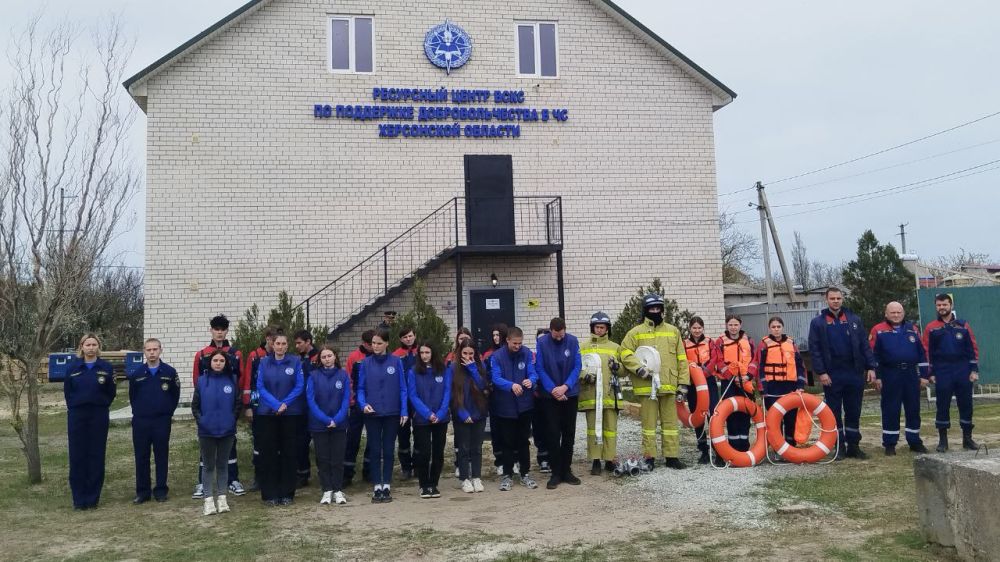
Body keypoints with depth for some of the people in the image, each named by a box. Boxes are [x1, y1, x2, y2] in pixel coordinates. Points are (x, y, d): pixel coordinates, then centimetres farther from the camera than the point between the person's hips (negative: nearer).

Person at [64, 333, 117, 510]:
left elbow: (111, 392, 5)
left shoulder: (106, 368, 0)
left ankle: (93, 498, 10)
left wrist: (102, 405, 2)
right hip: (77, 416, 1)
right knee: (77, 457, 1)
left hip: (99, 416, -1)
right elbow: (67, 392, 10)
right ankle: (79, 499, 9)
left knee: (96, 456, 2)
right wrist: (74, 407, 7)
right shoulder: (72, 367, 4)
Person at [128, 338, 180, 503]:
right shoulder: (136, 375, 3)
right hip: (140, 422, 2)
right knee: (141, 457, 6)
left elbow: (175, 395, 4)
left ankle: (161, 490, 14)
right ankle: (142, 491, 15)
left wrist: (168, 412, 3)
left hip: (162, 421, -1)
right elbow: (132, 397, 14)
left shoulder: (170, 372, -2)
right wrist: (138, 411, 10)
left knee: (162, 457, 5)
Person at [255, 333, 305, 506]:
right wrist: (276, 405, -14)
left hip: (291, 413, -1)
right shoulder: (264, 362, 4)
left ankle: (287, 494, 12)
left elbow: (300, 386, -3)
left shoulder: (296, 361, 0)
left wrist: (285, 404, -13)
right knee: (269, 453, 2)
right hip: (267, 414, 1)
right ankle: (270, 494, 10)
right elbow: (260, 387, -2)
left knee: (289, 453, 3)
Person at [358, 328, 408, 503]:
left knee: (388, 450, 7)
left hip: (392, 413, -1)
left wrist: (404, 411, -6)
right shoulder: (366, 363, 1)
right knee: (375, 451, 5)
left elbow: (402, 388, -1)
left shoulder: (396, 362, -3)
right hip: (372, 414, 1)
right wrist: (363, 404, -15)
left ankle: (387, 486, 15)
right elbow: (360, 388, 3)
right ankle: (377, 487, 12)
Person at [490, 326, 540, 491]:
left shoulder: (527, 354, -1)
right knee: (507, 442, 7)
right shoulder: (497, 357, -8)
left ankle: (525, 474, 22)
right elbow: (496, 378, -17)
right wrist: (511, 385, -35)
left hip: (524, 405, 2)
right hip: (505, 406, -2)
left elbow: (532, 373, -6)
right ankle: (507, 475, 18)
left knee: (523, 441, 11)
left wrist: (531, 380, -31)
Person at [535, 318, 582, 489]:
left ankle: (566, 470, 20)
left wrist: (565, 386, -15)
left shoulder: (572, 341, -5)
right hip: (550, 395, -2)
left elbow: (577, 366, -5)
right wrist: (552, 389, -16)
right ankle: (556, 473, 9)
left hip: (570, 394, 2)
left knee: (569, 434, 9)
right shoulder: (542, 343, -9)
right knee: (553, 435, 1)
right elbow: (540, 369, -8)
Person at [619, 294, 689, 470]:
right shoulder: (636, 332, 3)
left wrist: (683, 384, 4)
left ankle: (672, 457, 15)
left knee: (670, 423, 7)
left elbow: (681, 360, 10)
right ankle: (649, 458, 10)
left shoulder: (673, 331, 11)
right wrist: (639, 368, -17)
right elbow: (625, 354, -3)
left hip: (669, 385, 2)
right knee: (649, 423, 3)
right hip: (646, 386, -2)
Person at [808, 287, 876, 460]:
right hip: (832, 375, -2)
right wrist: (821, 372, -11)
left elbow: (864, 345, 7)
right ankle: (839, 447, 12)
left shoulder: (854, 319, 9)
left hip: (855, 373, 2)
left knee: (854, 412, 8)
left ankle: (853, 446, 17)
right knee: (835, 413, 4)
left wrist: (870, 367, -1)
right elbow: (814, 349, -4)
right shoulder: (818, 322, 1)